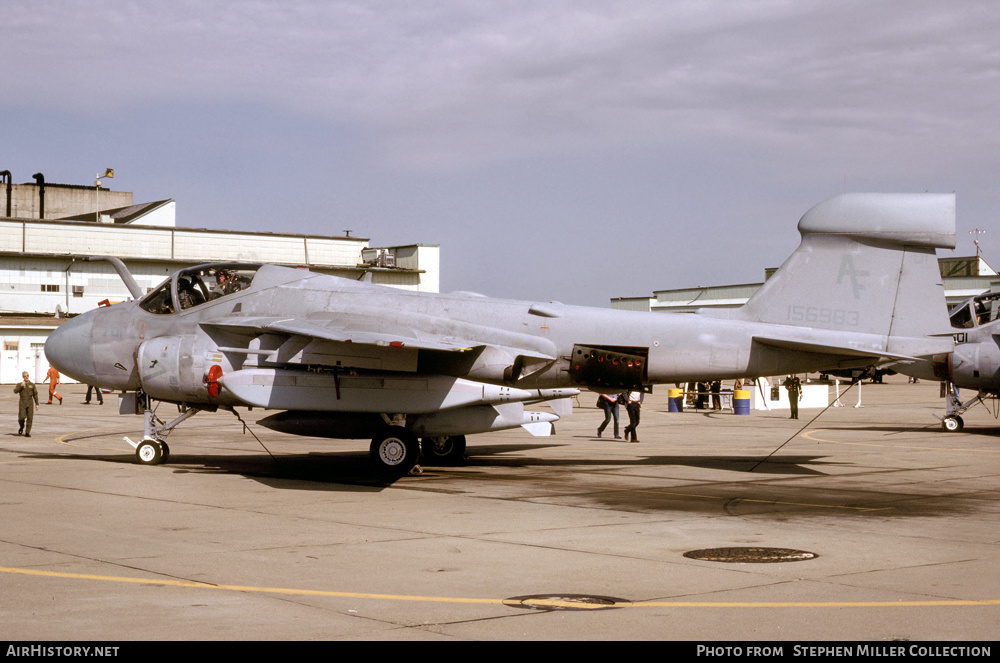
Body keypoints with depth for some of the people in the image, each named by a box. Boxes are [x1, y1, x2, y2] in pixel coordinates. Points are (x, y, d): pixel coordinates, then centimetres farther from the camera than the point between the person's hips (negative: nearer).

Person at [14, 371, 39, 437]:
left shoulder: (32, 385, 9)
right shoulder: (20, 385, 5)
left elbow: (35, 394, 11)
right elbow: (15, 391, -13)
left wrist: (37, 404, 6)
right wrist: (21, 386, -25)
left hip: (29, 403, 1)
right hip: (22, 403, -1)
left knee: (29, 418, -5)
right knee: (22, 417, -11)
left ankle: (27, 433, 1)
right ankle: (21, 427, 20)